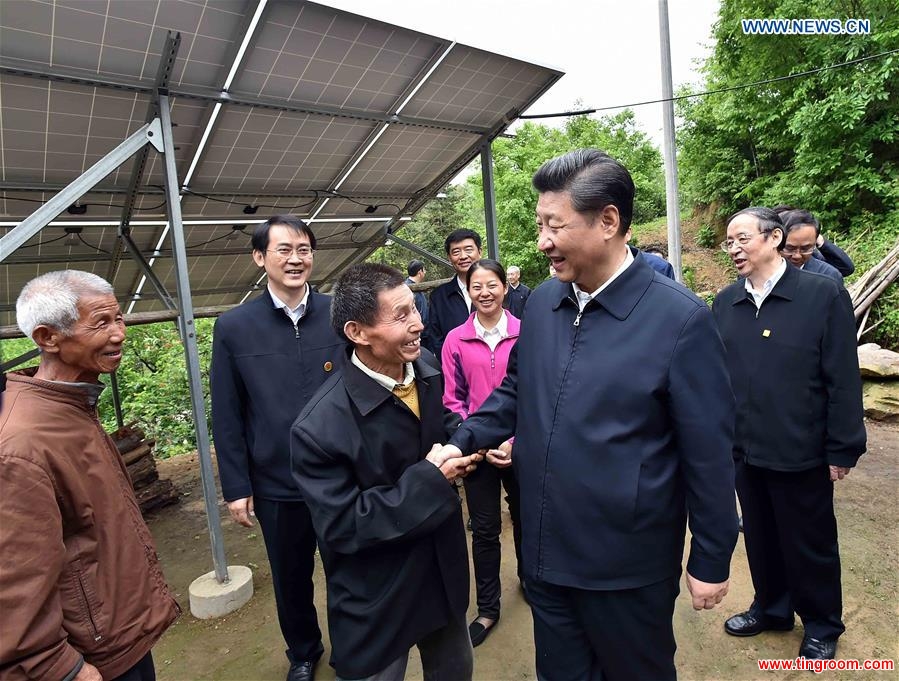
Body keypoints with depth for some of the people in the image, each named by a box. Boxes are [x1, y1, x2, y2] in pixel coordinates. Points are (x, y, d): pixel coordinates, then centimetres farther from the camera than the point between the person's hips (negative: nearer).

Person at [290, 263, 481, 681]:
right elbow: (341, 528, -23)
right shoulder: (321, 428, -30)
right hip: (376, 600, -6)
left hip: (443, 569, 7)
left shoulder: (425, 368, -10)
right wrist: (429, 479, -27)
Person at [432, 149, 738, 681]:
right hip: (545, 553, 5)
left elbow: (709, 454, -13)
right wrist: (462, 442, -4)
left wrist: (711, 560, -5)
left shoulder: (680, 318, -18)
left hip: (628, 566, -4)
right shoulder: (541, 302, -2)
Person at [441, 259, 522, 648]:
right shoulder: (456, 340, -5)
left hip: (523, 447, 0)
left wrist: (514, 439, -12)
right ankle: (488, 608, 31)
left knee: (525, 517, 19)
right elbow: (453, 400, -1)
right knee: (484, 529, 11)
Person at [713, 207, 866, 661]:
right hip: (745, 449, 4)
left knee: (810, 544, 15)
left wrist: (842, 449, -9)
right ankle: (771, 608, 43)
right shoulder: (724, 302, 1)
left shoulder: (823, 295, -10)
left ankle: (822, 626, 39)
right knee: (760, 538, 20)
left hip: (801, 452, -3)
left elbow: (843, 380, -10)